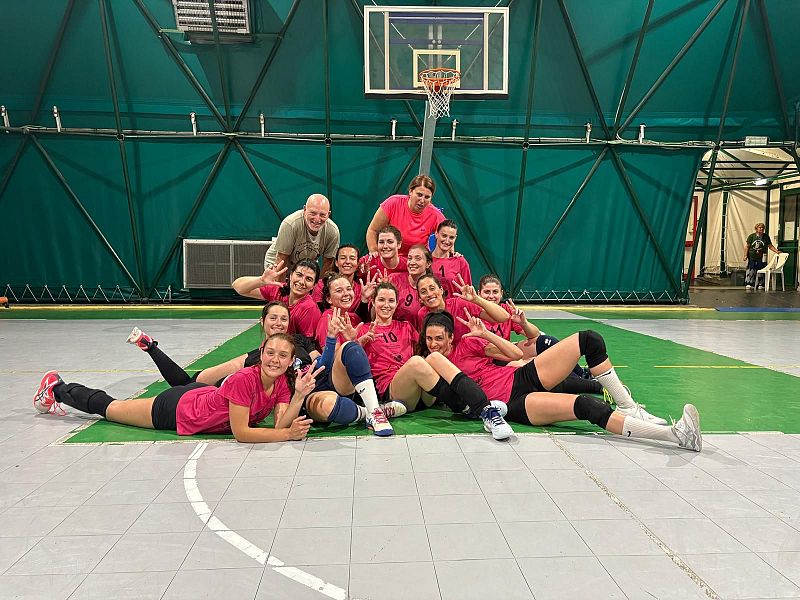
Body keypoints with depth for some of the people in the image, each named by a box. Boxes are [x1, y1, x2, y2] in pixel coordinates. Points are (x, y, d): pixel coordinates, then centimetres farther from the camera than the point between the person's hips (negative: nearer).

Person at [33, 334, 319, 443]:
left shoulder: (283, 383, -16)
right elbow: (241, 433, -35)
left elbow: (281, 424, -25)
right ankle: (57, 388, 41)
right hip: (178, 409, -3)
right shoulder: (244, 379, -37)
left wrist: (300, 395, -39)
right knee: (109, 406, 19)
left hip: (205, 394, 3)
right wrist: (289, 434, -38)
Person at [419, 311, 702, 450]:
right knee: (588, 406, -31)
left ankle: (627, 406, -5)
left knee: (589, 339, -8)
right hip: (513, 403, -7)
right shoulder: (432, 362, 7)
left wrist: (484, 334, 5)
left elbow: (516, 353, 14)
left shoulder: (466, 344, 16)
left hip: (524, 377, 7)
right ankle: (676, 434, -36)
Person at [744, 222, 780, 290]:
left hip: (761, 258, 1)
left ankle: (761, 285, 7)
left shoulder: (766, 237, 5)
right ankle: (748, 284, 3)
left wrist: (776, 251, -6)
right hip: (752, 257, -1)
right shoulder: (751, 236, 0)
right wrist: (745, 255, -4)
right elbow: (747, 246, 2)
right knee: (750, 271, -3)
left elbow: (770, 246, 7)